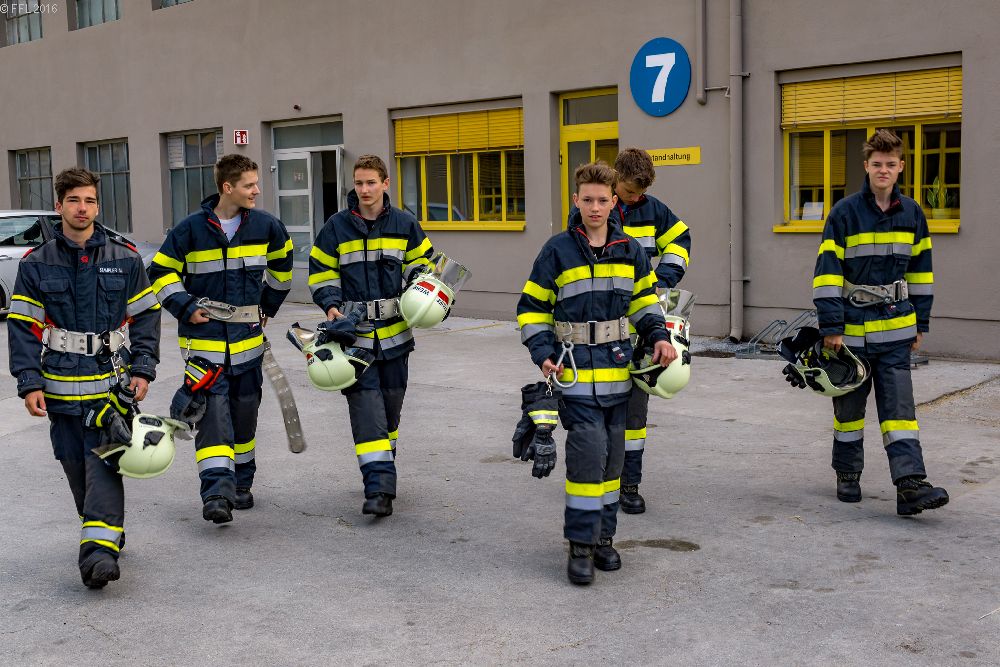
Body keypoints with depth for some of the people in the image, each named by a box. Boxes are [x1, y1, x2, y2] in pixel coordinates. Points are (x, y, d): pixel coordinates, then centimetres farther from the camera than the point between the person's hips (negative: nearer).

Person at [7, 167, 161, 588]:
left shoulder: (125, 258, 2)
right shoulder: (36, 264, 2)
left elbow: (145, 316, 7)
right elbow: (22, 327, 2)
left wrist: (143, 370, -2)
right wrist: (29, 384, -6)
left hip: (110, 381, -2)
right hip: (61, 385, 2)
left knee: (103, 462, -12)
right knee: (75, 465, 9)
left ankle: (99, 546, -17)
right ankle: (106, 532, 28)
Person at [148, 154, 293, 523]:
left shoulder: (265, 225, 0)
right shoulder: (191, 228, -8)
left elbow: (281, 260, 21)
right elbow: (161, 271, 1)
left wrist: (269, 303, 21)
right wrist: (186, 308, -9)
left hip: (248, 337, 4)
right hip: (204, 335, -3)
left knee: (245, 410, 11)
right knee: (213, 409, -13)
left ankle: (241, 483, 27)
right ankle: (216, 492, -15)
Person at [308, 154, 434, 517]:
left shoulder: (405, 224, 3)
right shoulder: (337, 226, 1)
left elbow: (421, 261, 15)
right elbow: (321, 271, 7)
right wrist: (331, 305, -8)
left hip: (394, 331, 2)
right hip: (355, 333, -2)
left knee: (390, 404, 13)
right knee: (365, 407, -10)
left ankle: (381, 469, 34)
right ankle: (379, 488, -12)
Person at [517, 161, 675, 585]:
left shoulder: (629, 250, 7)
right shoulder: (558, 251, -4)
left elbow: (644, 297, 20)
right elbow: (532, 308, 2)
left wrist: (659, 336, 5)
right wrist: (543, 354, -9)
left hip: (617, 368, 4)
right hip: (576, 368, -4)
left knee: (613, 455, 10)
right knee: (588, 450, -12)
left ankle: (603, 536, 24)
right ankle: (580, 545, -2)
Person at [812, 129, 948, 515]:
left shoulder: (912, 213, 5)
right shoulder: (845, 213, -7)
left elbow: (920, 270, 13)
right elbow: (827, 271, -9)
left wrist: (920, 323, 12)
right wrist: (831, 327, -13)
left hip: (896, 328, 2)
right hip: (852, 327, -2)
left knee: (899, 405, -4)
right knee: (849, 404, 10)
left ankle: (910, 484, -9)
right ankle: (848, 475, 25)